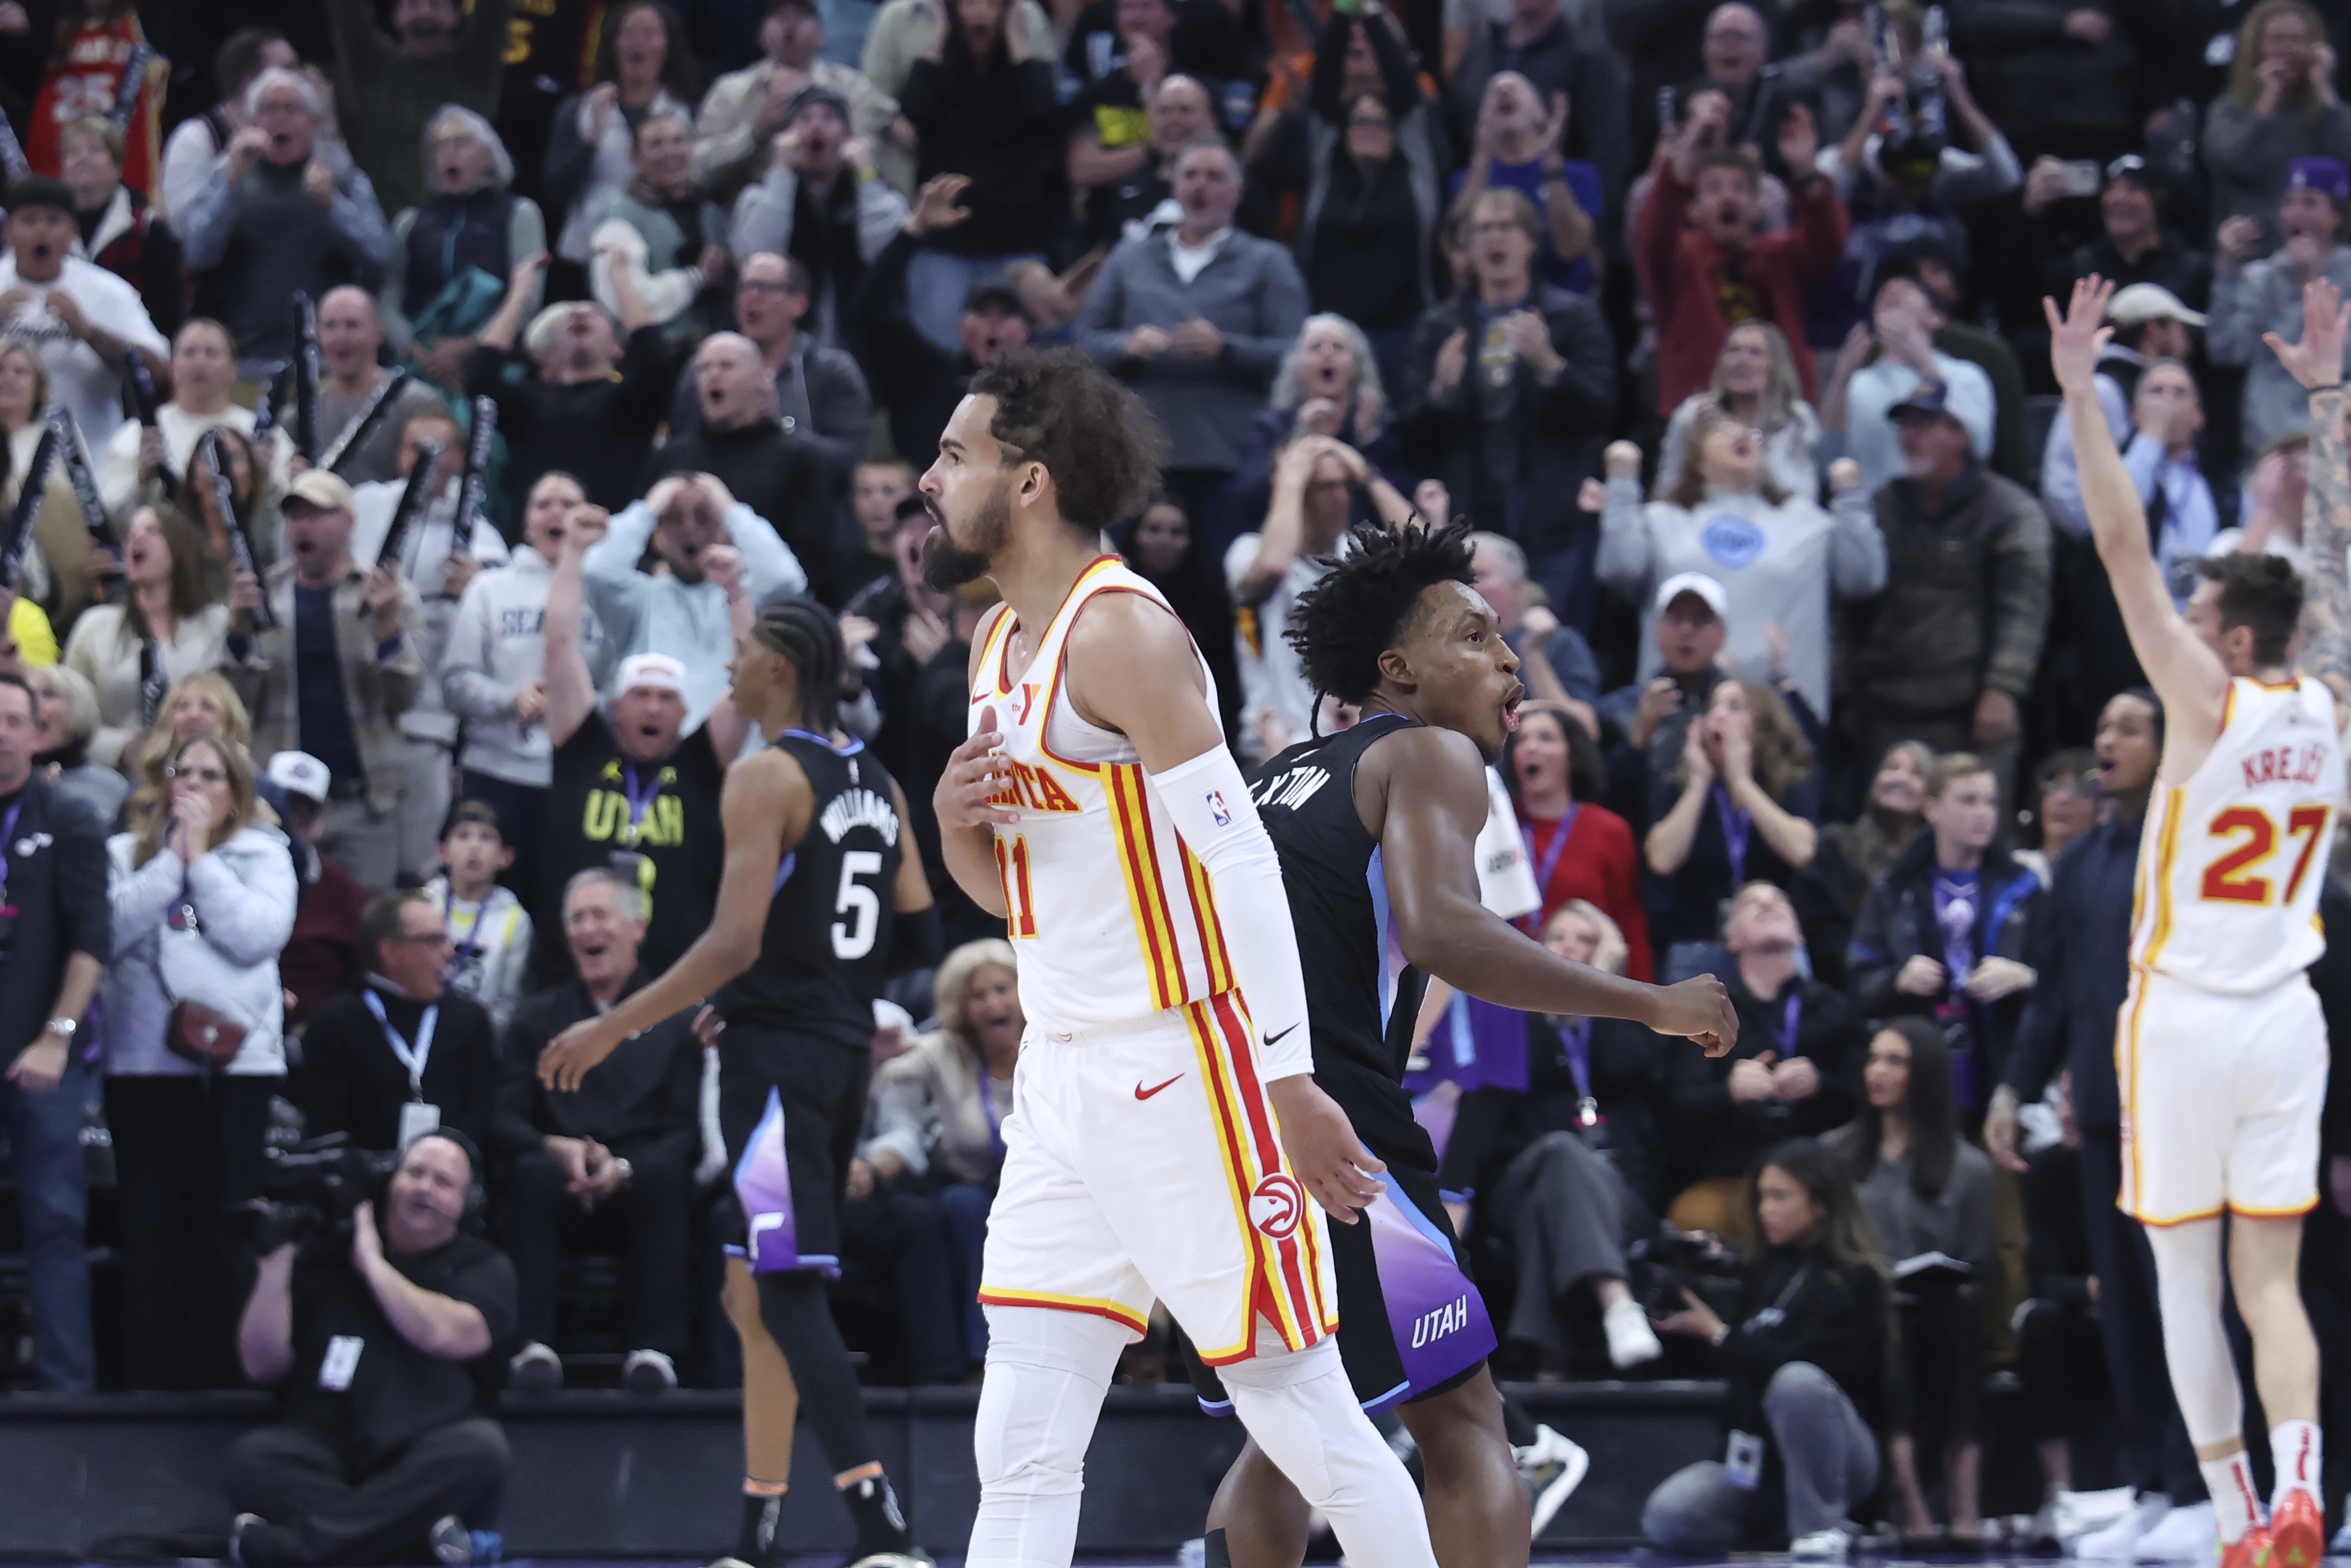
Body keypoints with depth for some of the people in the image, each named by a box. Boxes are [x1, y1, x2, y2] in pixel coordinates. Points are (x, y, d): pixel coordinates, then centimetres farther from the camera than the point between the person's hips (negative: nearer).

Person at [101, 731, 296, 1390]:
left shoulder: (263, 856, 9)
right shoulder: (127, 855, 12)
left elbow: (258, 934, -9)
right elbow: (111, 929, -6)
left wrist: (200, 858, -4)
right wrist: (172, 859, -5)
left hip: (235, 1059, -1)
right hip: (143, 1060, 1)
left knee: (222, 1229, -2)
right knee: (148, 1224, -2)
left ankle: (215, 1373, 1)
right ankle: (146, 1378, 0)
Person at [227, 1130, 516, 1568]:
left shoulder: (483, 1267, 13)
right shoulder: (327, 1253, 15)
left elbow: (444, 1335, -9)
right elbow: (262, 1364, 8)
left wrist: (371, 1263, -1)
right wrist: (276, 1265, -4)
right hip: (325, 1458, 0)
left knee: (480, 1447, -34)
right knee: (252, 1458, -30)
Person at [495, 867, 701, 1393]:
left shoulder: (676, 1018, 13)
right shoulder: (537, 1017, 20)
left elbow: (688, 1129, 1)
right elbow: (504, 1118, 9)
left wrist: (622, 1168, -18)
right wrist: (559, 1150, -14)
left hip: (640, 1188, -1)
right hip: (560, 1187, 1)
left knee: (662, 1170, -35)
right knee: (531, 1172, -33)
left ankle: (655, 1347, -39)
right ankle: (534, 1345, -39)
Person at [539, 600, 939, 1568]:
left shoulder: (767, 776, -12)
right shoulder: (875, 782, 13)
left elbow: (736, 942, -20)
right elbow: (918, 941, 15)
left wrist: (611, 1029, -16)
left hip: (778, 1052, -9)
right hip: (844, 1052, 9)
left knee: (790, 1294, -12)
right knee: (754, 1294, 17)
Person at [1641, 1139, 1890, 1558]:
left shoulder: (1854, 1280, -8)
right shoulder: (1764, 1271, 12)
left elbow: (1798, 1365, -19)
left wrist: (1717, 1333, -11)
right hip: (1757, 1454, 5)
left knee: (1796, 1381, -38)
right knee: (1666, 1519, -21)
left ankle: (1822, 1527, -21)